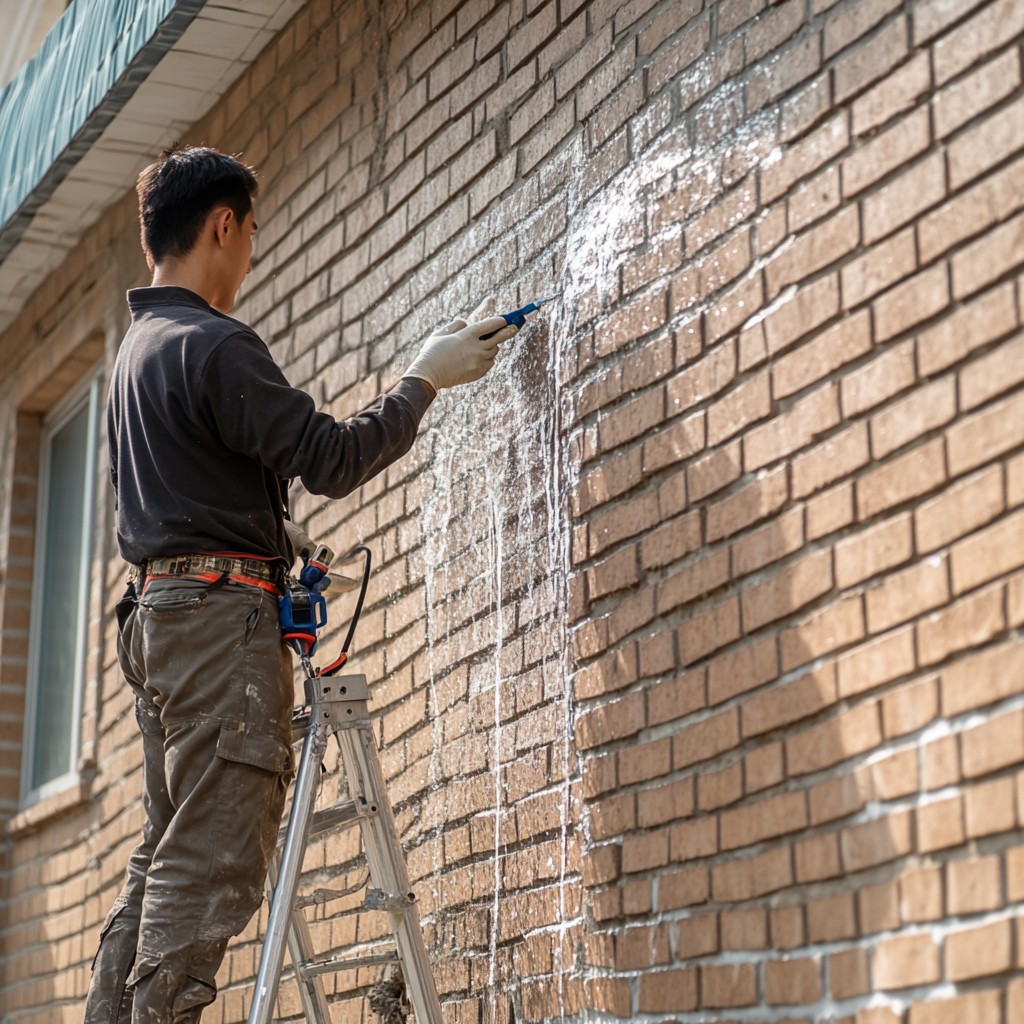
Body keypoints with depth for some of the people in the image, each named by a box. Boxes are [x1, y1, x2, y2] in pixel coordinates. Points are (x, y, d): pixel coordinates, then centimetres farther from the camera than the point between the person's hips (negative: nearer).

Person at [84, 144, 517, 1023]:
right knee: (213, 865, -12)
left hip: (156, 613, 10)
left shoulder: (138, 348, 21)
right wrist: (425, 381, -1)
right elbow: (332, 458, -12)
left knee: (166, 859, 10)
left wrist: (271, 534, 21)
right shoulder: (214, 345, -11)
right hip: (222, 613, -10)